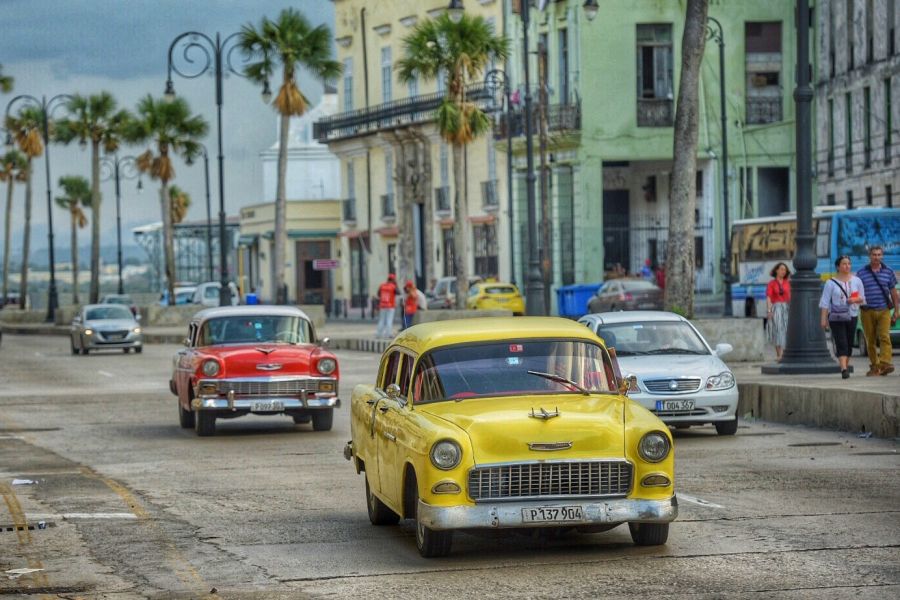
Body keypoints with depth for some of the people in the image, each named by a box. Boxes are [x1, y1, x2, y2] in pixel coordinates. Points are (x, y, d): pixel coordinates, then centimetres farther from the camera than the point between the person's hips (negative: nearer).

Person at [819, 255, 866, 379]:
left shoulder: (856, 281, 8)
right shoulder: (831, 283, -1)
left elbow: (862, 298, 12)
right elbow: (825, 302, -3)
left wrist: (855, 299, -11)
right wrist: (823, 319, -10)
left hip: (851, 316, 3)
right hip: (836, 317, -3)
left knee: (849, 344, 6)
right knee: (841, 344, -13)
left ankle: (845, 366, 18)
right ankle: (844, 369, -23)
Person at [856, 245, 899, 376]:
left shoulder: (888, 272, 9)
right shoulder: (861, 273, 5)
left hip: (884, 311, 0)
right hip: (867, 311, 1)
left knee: (884, 336, -16)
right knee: (871, 341, 3)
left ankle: (885, 363, -27)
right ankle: (874, 366, 11)